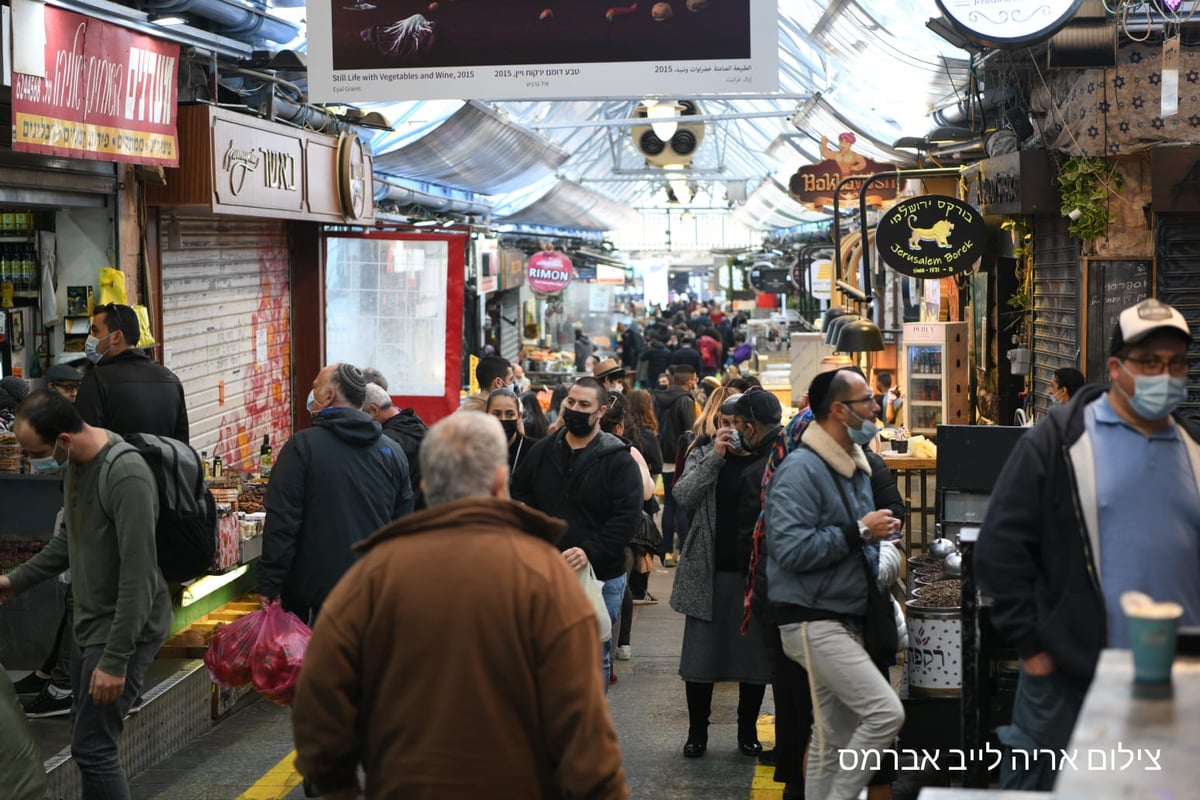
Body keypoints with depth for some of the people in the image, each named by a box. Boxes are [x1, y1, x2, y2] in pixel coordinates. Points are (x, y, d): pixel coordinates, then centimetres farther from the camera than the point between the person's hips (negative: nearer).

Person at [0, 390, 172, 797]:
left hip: (125, 628, -9)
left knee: (93, 747, -8)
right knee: (85, 733, 17)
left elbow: (137, 576, -27)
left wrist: (115, 660, -25)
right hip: (90, 622, 9)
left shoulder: (127, 477, -26)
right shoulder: (76, 463, 4)